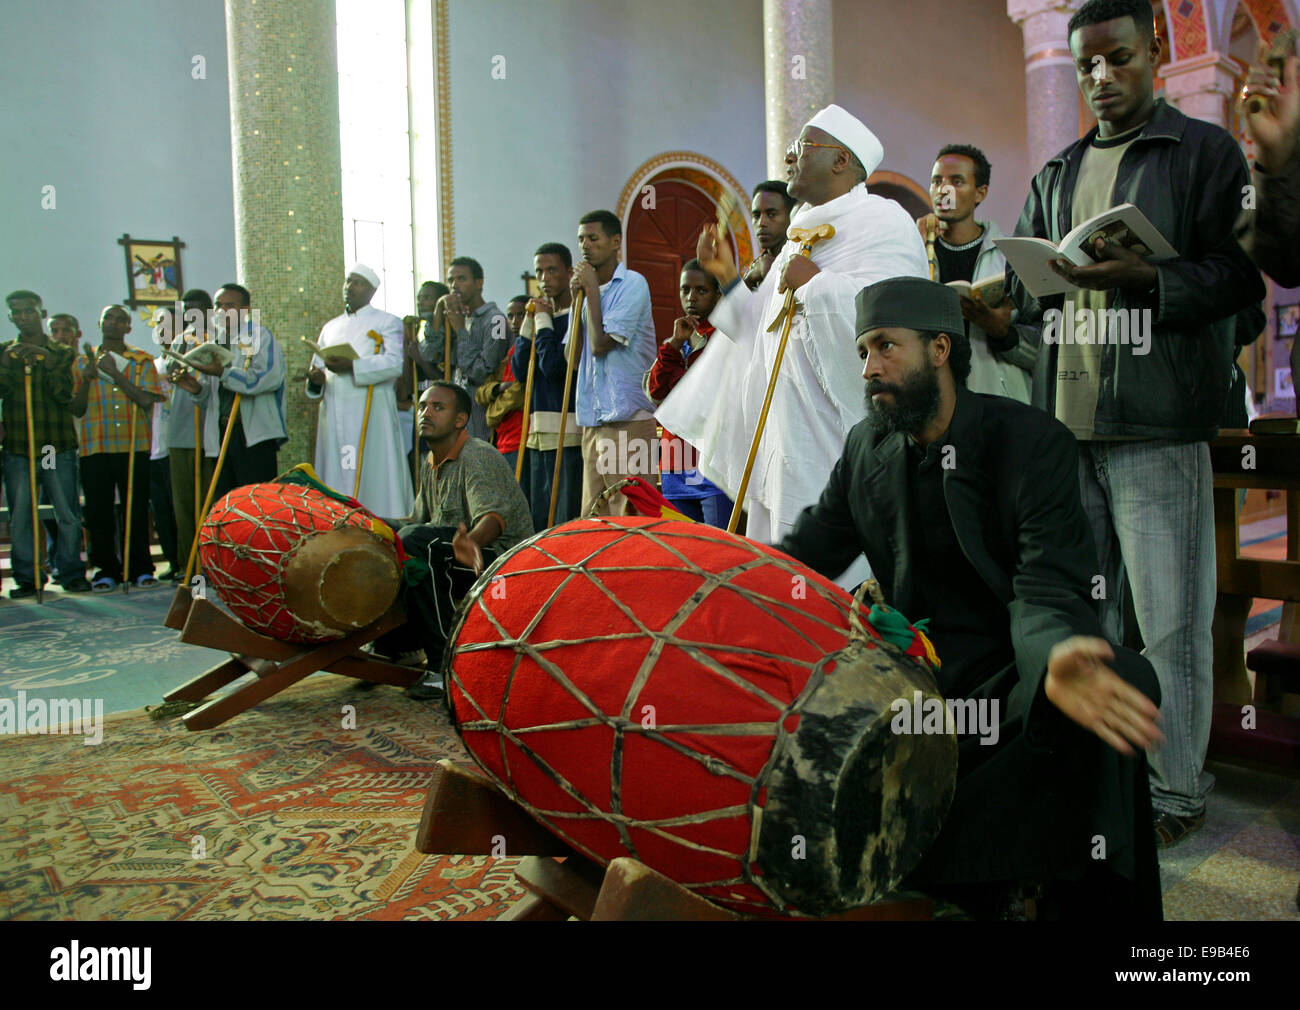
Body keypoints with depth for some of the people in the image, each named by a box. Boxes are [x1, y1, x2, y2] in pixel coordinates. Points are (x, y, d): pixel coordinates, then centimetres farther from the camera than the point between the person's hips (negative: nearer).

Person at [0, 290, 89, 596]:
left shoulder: (62, 353, 10)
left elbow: (65, 395, -2)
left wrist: (50, 365, -16)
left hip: (58, 446, -1)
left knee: (68, 514, -2)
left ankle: (70, 573, 9)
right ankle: (27, 576, 9)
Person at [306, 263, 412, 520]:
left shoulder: (387, 322, 7)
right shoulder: (330, 327, 24)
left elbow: (394, 363, -10)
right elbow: (317, 365, 19)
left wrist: (352, 366, -22)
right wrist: (315, 379, -5)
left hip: (369, 410, -5)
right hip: (334, 411, 5)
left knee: (372, 475, -9)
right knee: (336, 476, 1)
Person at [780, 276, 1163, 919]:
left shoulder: (1034, 443, -9)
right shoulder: (868, 446, 6)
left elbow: (1048, 593, -20)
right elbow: (805, 553, 8)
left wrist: (1056, 661, -44)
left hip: (1007, 672, -4)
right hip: (914, 666, 5)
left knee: (1125, 681, -34)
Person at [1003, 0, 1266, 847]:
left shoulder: (1206, 150, 5)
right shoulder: (1058, 173, 20)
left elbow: (1241, 269, -4)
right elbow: (1021, 280, 21)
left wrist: (1145, 280, -20)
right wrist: (1057, 332, 1)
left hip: (1158, 425, -5)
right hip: (1067, 422, 5)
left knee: (1170, 619, -3)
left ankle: (1177, 790, 12)